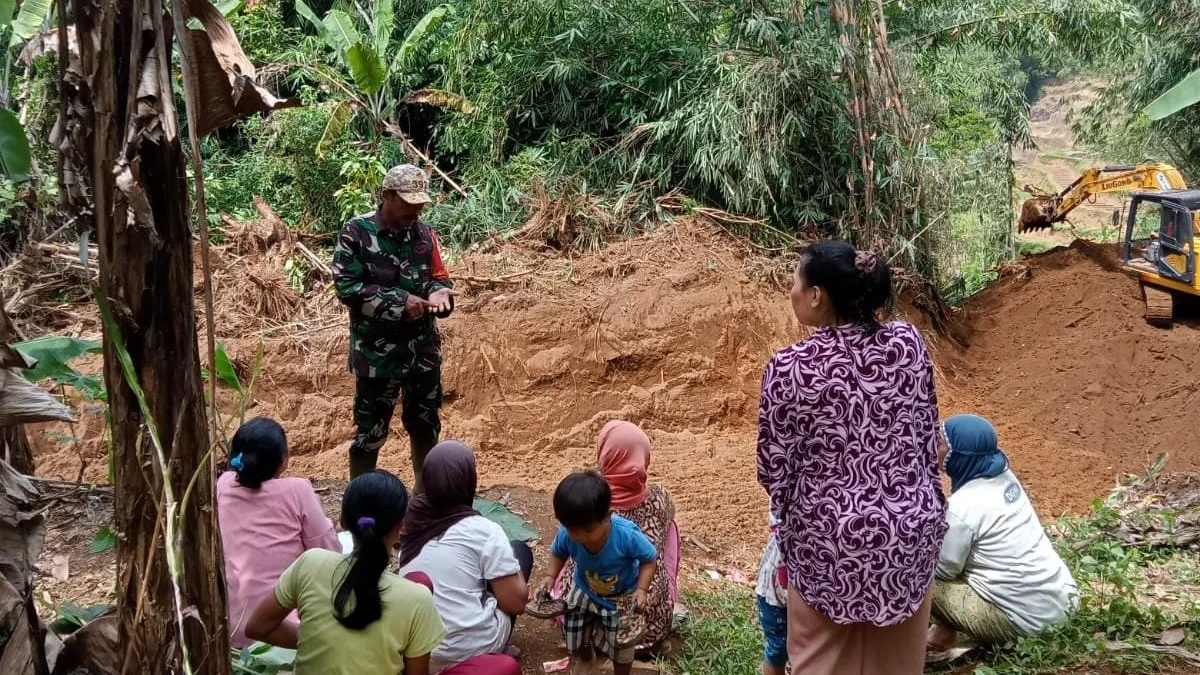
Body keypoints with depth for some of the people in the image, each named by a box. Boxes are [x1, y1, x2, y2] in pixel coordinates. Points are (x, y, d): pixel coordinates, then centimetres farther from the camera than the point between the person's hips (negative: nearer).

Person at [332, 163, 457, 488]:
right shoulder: (356, 232, -12)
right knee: (370, 431, 4)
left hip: (424, 349, 5)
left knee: (426, 424, 18)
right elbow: (346, 287, -17)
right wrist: (399, 301, -23)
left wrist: (439, 293, -15)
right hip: (377, 353, -5)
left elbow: (440, 278, 10)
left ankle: (424, 492, 36)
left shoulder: (423, 234, 3)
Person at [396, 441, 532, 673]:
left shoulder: (410, 519, -1)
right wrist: (513, 570, 8)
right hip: (471, 651, -5)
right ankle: (495, 652, 16)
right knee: (520, 551, 14)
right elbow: (516, 602, -12)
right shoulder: (483, 531, -16)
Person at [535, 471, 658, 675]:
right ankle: (585, 658, 46)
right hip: (585, 591, 3)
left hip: (622, 595, -3)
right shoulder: (566, 534, -29)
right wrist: (550, 577, -19)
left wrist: (642, 589, -30)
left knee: (621, 641, 0)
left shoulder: (627, 535, -38)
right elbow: (558, 553, -4)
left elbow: (649, 558, -20)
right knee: (573, 628, 7)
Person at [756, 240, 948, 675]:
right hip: (911, 530, 3)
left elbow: (773, 469, -9)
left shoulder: (789, 368, -18)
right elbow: (929, 437, 3)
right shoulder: (909, 343, -7)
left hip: (829, 542, -3)